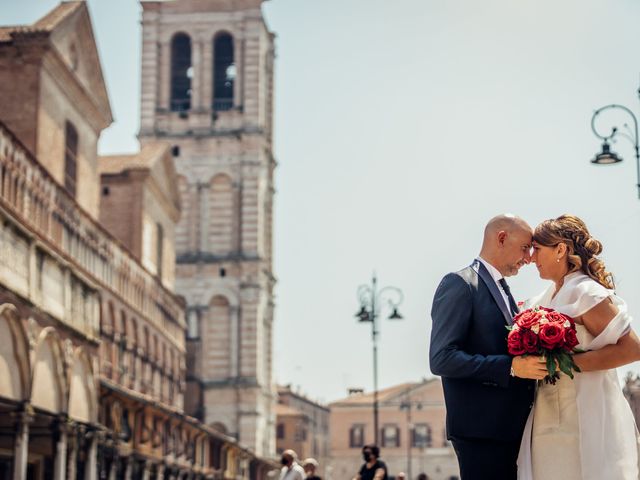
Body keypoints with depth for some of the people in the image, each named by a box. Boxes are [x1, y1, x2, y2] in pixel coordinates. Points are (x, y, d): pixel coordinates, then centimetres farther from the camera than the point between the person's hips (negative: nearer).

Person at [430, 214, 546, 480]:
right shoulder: (460, 284, -9)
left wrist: (533, 362, 5)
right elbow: (441, 359, -19)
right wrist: (511, 366, -23)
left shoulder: (502, 290, 19)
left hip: (510, 426, 9)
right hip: (480, 428, -9)